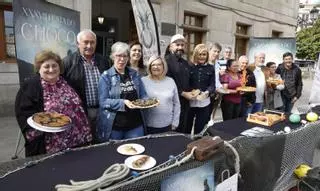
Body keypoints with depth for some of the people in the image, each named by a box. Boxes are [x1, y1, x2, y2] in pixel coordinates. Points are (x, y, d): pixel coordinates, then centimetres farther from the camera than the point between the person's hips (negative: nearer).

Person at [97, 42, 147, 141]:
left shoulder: (135, 74, 8)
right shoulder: (106, 76, -4)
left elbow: (143, 95, 10)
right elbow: (103, 102, -12)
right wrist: (123, 103, -24)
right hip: (113, 126, -3)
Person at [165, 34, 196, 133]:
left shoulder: (185, 63, 16)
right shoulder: (166, 61, -12)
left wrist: (191, 92, 6)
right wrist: (183, 93, -15)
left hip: (185, 102, 8)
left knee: (183, 130, 17)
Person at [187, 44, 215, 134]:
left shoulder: (211, 68, 5)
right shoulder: (190, 66, -2)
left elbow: (212, 85, 3)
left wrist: (207, 92, -18)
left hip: (204, 102, 2)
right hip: (190, 101, -2)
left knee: (200, 129, 13)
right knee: (187, 127, 9)